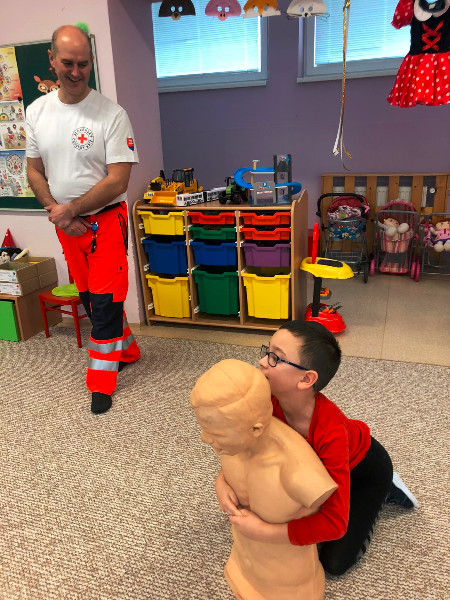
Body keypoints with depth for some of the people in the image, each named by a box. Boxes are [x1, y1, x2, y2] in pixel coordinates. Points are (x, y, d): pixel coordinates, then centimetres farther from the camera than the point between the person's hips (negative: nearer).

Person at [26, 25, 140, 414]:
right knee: (89, 297, 14)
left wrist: (70, 209, -14)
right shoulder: (37, 111, 4)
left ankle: (101, 382, 12)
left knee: (105, 300, -2)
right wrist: (58, 214, -6)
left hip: (106, 219, -5)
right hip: (65, 222, 5)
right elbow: (34, 171, 8)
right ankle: (126, 350, 36)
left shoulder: (112, 115, -12)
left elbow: (117, 181, -16)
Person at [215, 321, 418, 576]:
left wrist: (264, 531, -46)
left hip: (365, 467, -5)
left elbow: (335, 523, -45)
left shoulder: (331, 433, -46)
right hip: (318, 464, 5)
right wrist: (222, 480, -33)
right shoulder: (270, 402, -31)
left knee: (335, 563, 5)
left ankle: (383, 492, 19)